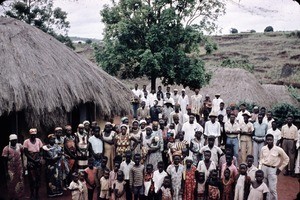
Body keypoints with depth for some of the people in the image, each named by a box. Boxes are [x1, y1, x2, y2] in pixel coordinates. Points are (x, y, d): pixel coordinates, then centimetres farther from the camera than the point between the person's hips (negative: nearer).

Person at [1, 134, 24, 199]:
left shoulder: (20, 146, -1)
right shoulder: (6, 149, -13)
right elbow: (5, 161, -10)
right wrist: (6, 172, -10)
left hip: (19, 169, 4)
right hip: (11, 170, -4)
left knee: (20, 184, 10)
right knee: (11, 185, 5)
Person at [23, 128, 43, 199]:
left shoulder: (38, 140, 3)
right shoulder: (26, 141, -5)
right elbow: (25, 153, -5)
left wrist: (39, 158, -6)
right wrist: (33, 159, -12)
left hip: (38, 161, 3)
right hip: (30, 162, -3)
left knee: (38, 177, 5)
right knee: (32, 178, -3)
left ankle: (37, 192, 16)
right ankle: (32, 193, 9)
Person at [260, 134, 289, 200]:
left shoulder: (278, 149, -11)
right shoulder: (263, 148, -1)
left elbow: (286, 159, 2)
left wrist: (280, 168, 1)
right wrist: (261, 166, 6)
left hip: (272, 169, -3)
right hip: (264, 168, 3)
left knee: (272, 189, -4)